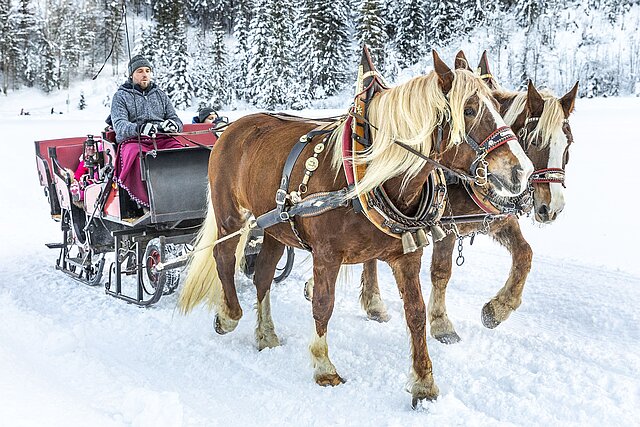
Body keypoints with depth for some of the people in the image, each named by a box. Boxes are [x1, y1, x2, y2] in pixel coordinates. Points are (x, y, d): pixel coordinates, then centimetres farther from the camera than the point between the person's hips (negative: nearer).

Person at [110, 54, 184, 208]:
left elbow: (176, 120, 20)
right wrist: (139, 128, -26)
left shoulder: (160, 94, 26)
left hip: (162, 139, 3)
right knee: (139, 157, -40)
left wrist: (174, 125, -8)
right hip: (132, 140, -3)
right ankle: (149, 203, -46)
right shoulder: (121, 96, 14)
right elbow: (119, 125, -3)